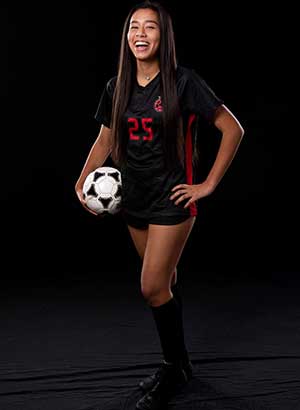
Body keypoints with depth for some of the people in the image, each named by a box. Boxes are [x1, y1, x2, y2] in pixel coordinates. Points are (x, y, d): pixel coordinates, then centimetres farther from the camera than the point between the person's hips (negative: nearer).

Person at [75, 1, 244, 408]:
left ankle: (176, 367, 16)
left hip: (172, 200, -5)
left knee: (153, 288, -8)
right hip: (134, 200, 6)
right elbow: (105, 141, 16)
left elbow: (233, 130, -9)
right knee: (165, 283, 16)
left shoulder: (183, 82, -11)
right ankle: (177, 364, 32)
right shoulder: (116, 88, 5)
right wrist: (82, 182, 5)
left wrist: (209, 185, -10)